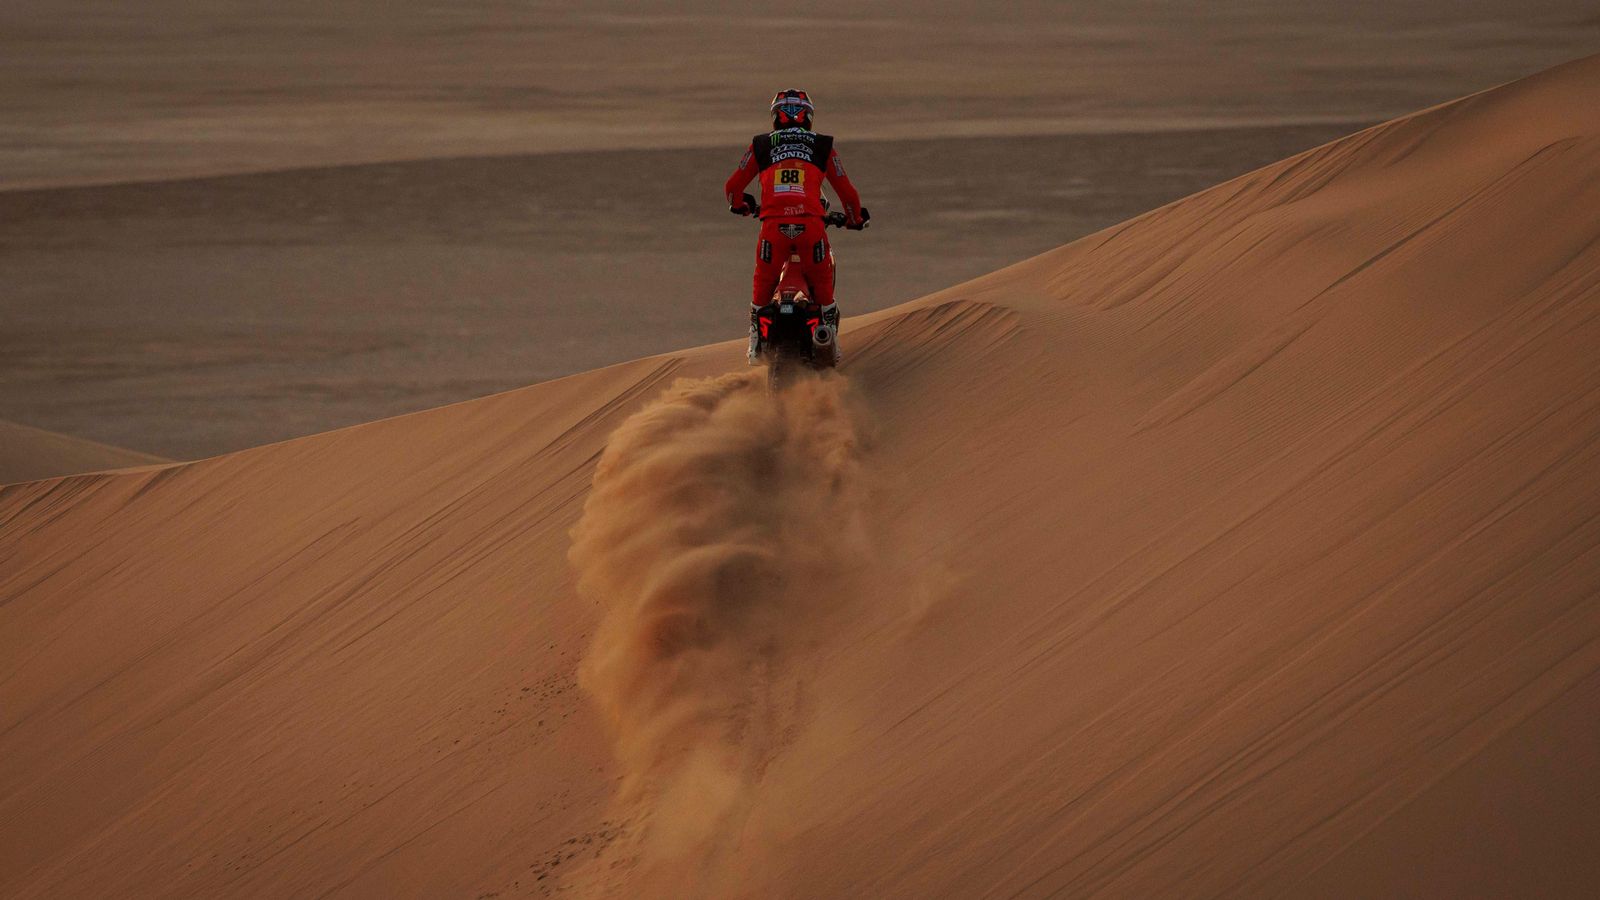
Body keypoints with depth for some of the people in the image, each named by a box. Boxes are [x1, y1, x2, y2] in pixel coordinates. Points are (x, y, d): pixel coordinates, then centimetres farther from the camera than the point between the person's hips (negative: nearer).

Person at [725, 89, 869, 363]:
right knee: (823, 286, 20)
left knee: (763, 284, 21)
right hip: (811, 225, 0)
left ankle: (756, 342, 24)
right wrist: (855, 218, 39)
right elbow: (846, 191, 19)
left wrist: (740, 205, 44)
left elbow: (733, 186, 21)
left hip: (773, 225, 0)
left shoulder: (761, 145, 17)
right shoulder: (823, 146, 16)